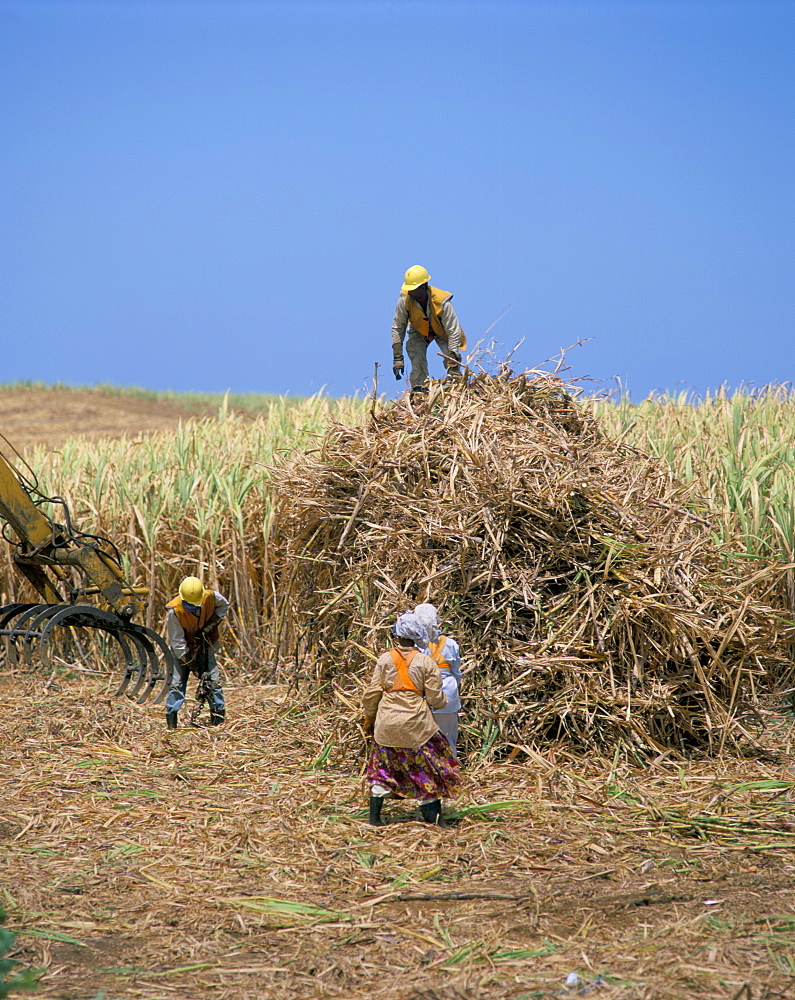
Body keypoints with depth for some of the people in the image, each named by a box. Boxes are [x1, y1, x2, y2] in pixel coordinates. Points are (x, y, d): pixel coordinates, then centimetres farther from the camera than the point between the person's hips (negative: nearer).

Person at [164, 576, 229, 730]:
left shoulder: (211, 597, -21)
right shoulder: (174, 611, -27)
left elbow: (224, 606, 4)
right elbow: (177, 643, -21)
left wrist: (211, 624, -13)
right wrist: (193, 665, -21)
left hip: (205, 648, 2)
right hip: (184, 651, -2)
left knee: (214, 681, -6)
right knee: (177, 682, -9)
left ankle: (218, 720, 5)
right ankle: (171, 721, 1)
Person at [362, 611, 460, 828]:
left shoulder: (385, 659, -1)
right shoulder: (426, 662, -5)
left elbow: (372, 694, 1)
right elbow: (435, 699, -4)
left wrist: (369, 719, 16)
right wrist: (443, 701, 19)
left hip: (387, 724, 2)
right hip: (416, 725, -2)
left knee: (382, 768, 15)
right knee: (427, 769, 8)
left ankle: (374, 816, 15)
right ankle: (433, 816, 8)